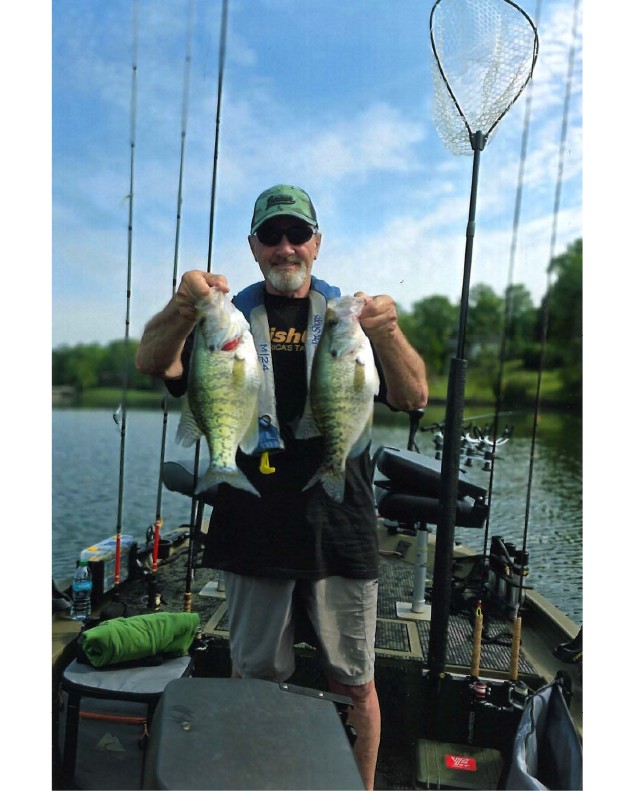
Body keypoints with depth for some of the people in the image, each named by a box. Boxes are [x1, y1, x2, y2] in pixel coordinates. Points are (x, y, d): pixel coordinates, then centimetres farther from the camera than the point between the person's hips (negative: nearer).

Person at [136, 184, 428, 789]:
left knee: (354, 684, 11)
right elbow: (150, 363, -8)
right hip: (255, 529, 1)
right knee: (254, 675, 15)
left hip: (341, 528, 0)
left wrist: (388, 334, -28)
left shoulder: (350, 318, 7)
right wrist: (181, 309, -30)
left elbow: (414, 397, -7)